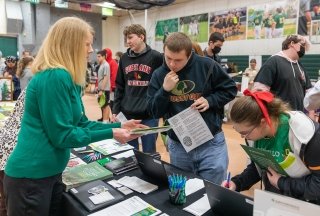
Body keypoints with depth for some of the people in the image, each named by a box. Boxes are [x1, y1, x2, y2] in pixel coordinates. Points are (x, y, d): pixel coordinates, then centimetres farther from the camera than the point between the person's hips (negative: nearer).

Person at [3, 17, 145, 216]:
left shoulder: (68, 78, 7)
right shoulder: (55, 77, -23)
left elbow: (81, 123, 9)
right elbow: (61, 135, -22)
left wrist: (119, 126, 2)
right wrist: (110, 134, -18)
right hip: (30, 176, -9)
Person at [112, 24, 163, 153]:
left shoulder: (156, 57, -5)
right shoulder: (124, 59, 8)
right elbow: (119, 86, 11)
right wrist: (116, 110, 6)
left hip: (149, 115, -4)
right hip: (127, 114, 4)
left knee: (149, 153, 9)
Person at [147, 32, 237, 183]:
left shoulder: (207, 65, -10)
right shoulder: (159, 75, -2)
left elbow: (230, 89, 0)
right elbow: (155, 112, -4)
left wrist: (210, 101, -16)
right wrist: (165, 90, -19)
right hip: (177, 146, 3)